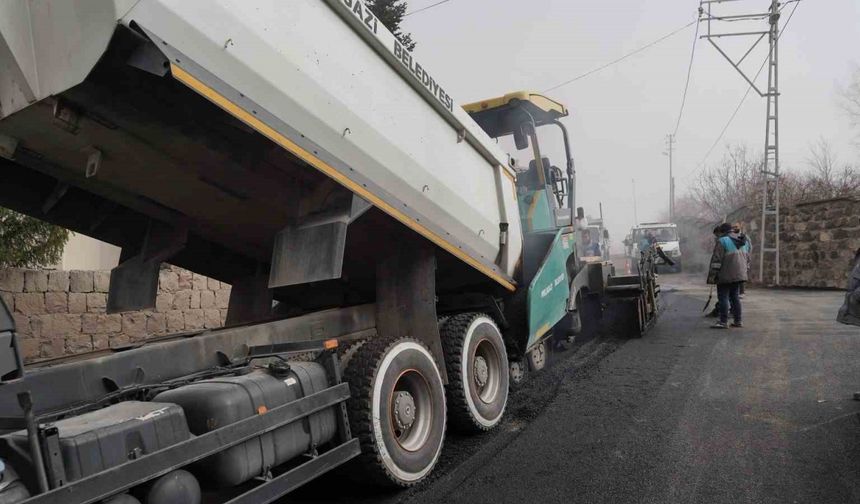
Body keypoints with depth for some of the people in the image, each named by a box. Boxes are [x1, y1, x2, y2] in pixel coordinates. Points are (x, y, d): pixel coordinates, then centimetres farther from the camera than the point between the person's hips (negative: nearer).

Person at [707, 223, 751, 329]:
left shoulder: (722, 241, -11)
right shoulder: (744, 241, 13)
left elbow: (716, 260, -16)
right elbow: (747, 259, 19)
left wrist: (712, 275, -13)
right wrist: (746, 272, 26)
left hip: (725, 275, -8)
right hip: (738, 275, 8)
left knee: (723, 297, -3)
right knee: (735, 296, 15)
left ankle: (723, 322, -3)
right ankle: (738, 321, 17)